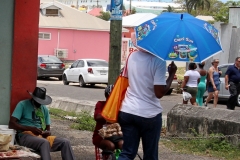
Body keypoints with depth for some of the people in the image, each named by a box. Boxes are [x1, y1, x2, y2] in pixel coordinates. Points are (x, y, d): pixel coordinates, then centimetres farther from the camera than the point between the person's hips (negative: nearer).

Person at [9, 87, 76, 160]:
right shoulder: (23, 104, 1)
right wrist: (31, 129, -18)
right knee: (45, 143, -37)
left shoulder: (44, 109, 18)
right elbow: (11, 124, -10)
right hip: (26, 135, -6)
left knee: (65, 142, -18)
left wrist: (48, 132, -5)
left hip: (42, 136, 6)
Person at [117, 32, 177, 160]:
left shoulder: (131, 57, 5)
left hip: (127, 111, 5)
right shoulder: (158, 61, -14)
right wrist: (172, 74, -6)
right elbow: (159, 93, -17)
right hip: (149, 114, -5)